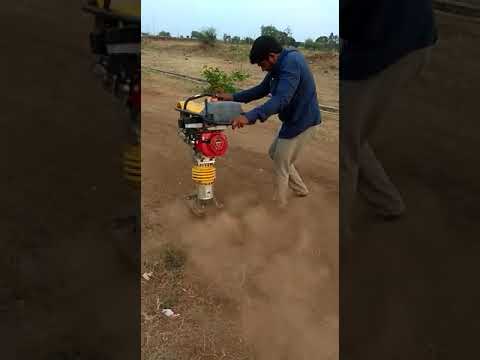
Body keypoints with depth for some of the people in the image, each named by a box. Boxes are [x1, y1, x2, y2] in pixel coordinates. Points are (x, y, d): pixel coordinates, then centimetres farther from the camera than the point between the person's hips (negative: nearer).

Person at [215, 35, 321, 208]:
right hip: (293, 119, 10)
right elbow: (262, 90, 13)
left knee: (281, 167, 3)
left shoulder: (291, 63, -26)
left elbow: (281, 99, -38)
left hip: (303, 122, -10)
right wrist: (233, 97, 6)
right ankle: (300, 189, 37)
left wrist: (250, 116, -47)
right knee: (275, 154, 23)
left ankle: (278, 206, 24)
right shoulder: (280, 65, 5)